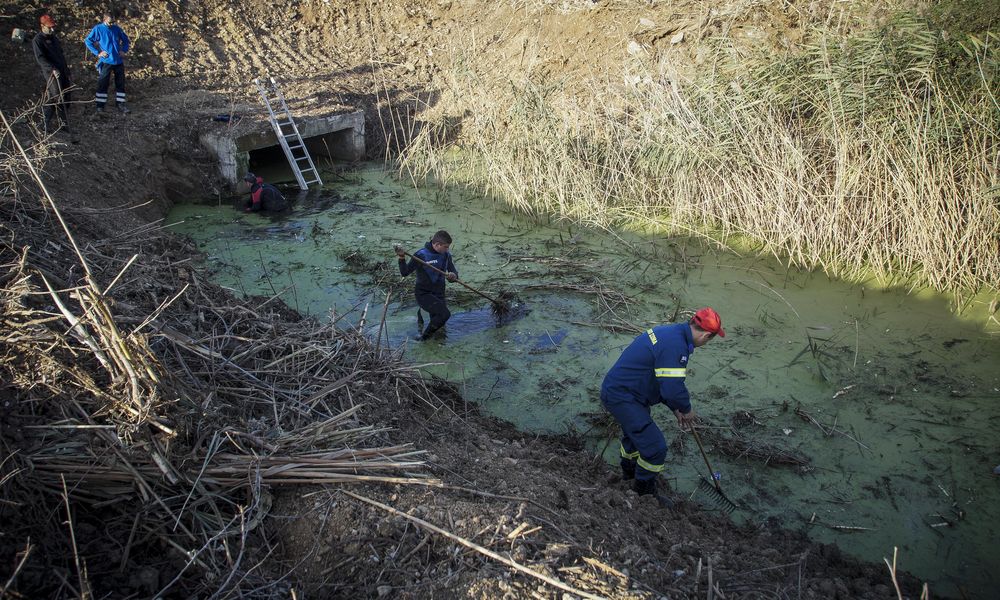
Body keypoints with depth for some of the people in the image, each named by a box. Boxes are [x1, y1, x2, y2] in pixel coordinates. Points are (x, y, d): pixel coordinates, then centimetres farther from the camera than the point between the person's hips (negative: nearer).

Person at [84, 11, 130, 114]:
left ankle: (120, 104, 13)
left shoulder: (116, 28, 7)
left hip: (118, 61, 4)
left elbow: (125, 39, 21)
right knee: (103, 84, 0)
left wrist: (124, 50, 7)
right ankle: (100, 105, 5)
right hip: (106, 61, -4)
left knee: (120, 83, 6)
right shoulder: (98, 29, -4)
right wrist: (97, 53, -8)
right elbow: (87, 41, -2)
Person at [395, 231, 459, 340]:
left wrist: (453, 276, -23)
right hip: (423, 294, -6)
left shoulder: (446, 255, -2)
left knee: (440, 327, 15)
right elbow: (404, 273, -15)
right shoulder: (421, 255, -17)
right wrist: (402, 259, -33)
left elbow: (454, 272, 2)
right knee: (444, 314, -28)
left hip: (439, 294, 6)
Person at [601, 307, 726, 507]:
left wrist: (675, 409, 18)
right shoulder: (676, 346, -26)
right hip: (622, 398, -11)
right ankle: (645, 494, 17)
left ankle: (629, 470, 58)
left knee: (635, 431, 33)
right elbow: (673, 389, -29)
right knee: (655, 447, -4)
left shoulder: (669, 332, 8)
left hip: (615, 389, 11)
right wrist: (686, 409, -7)